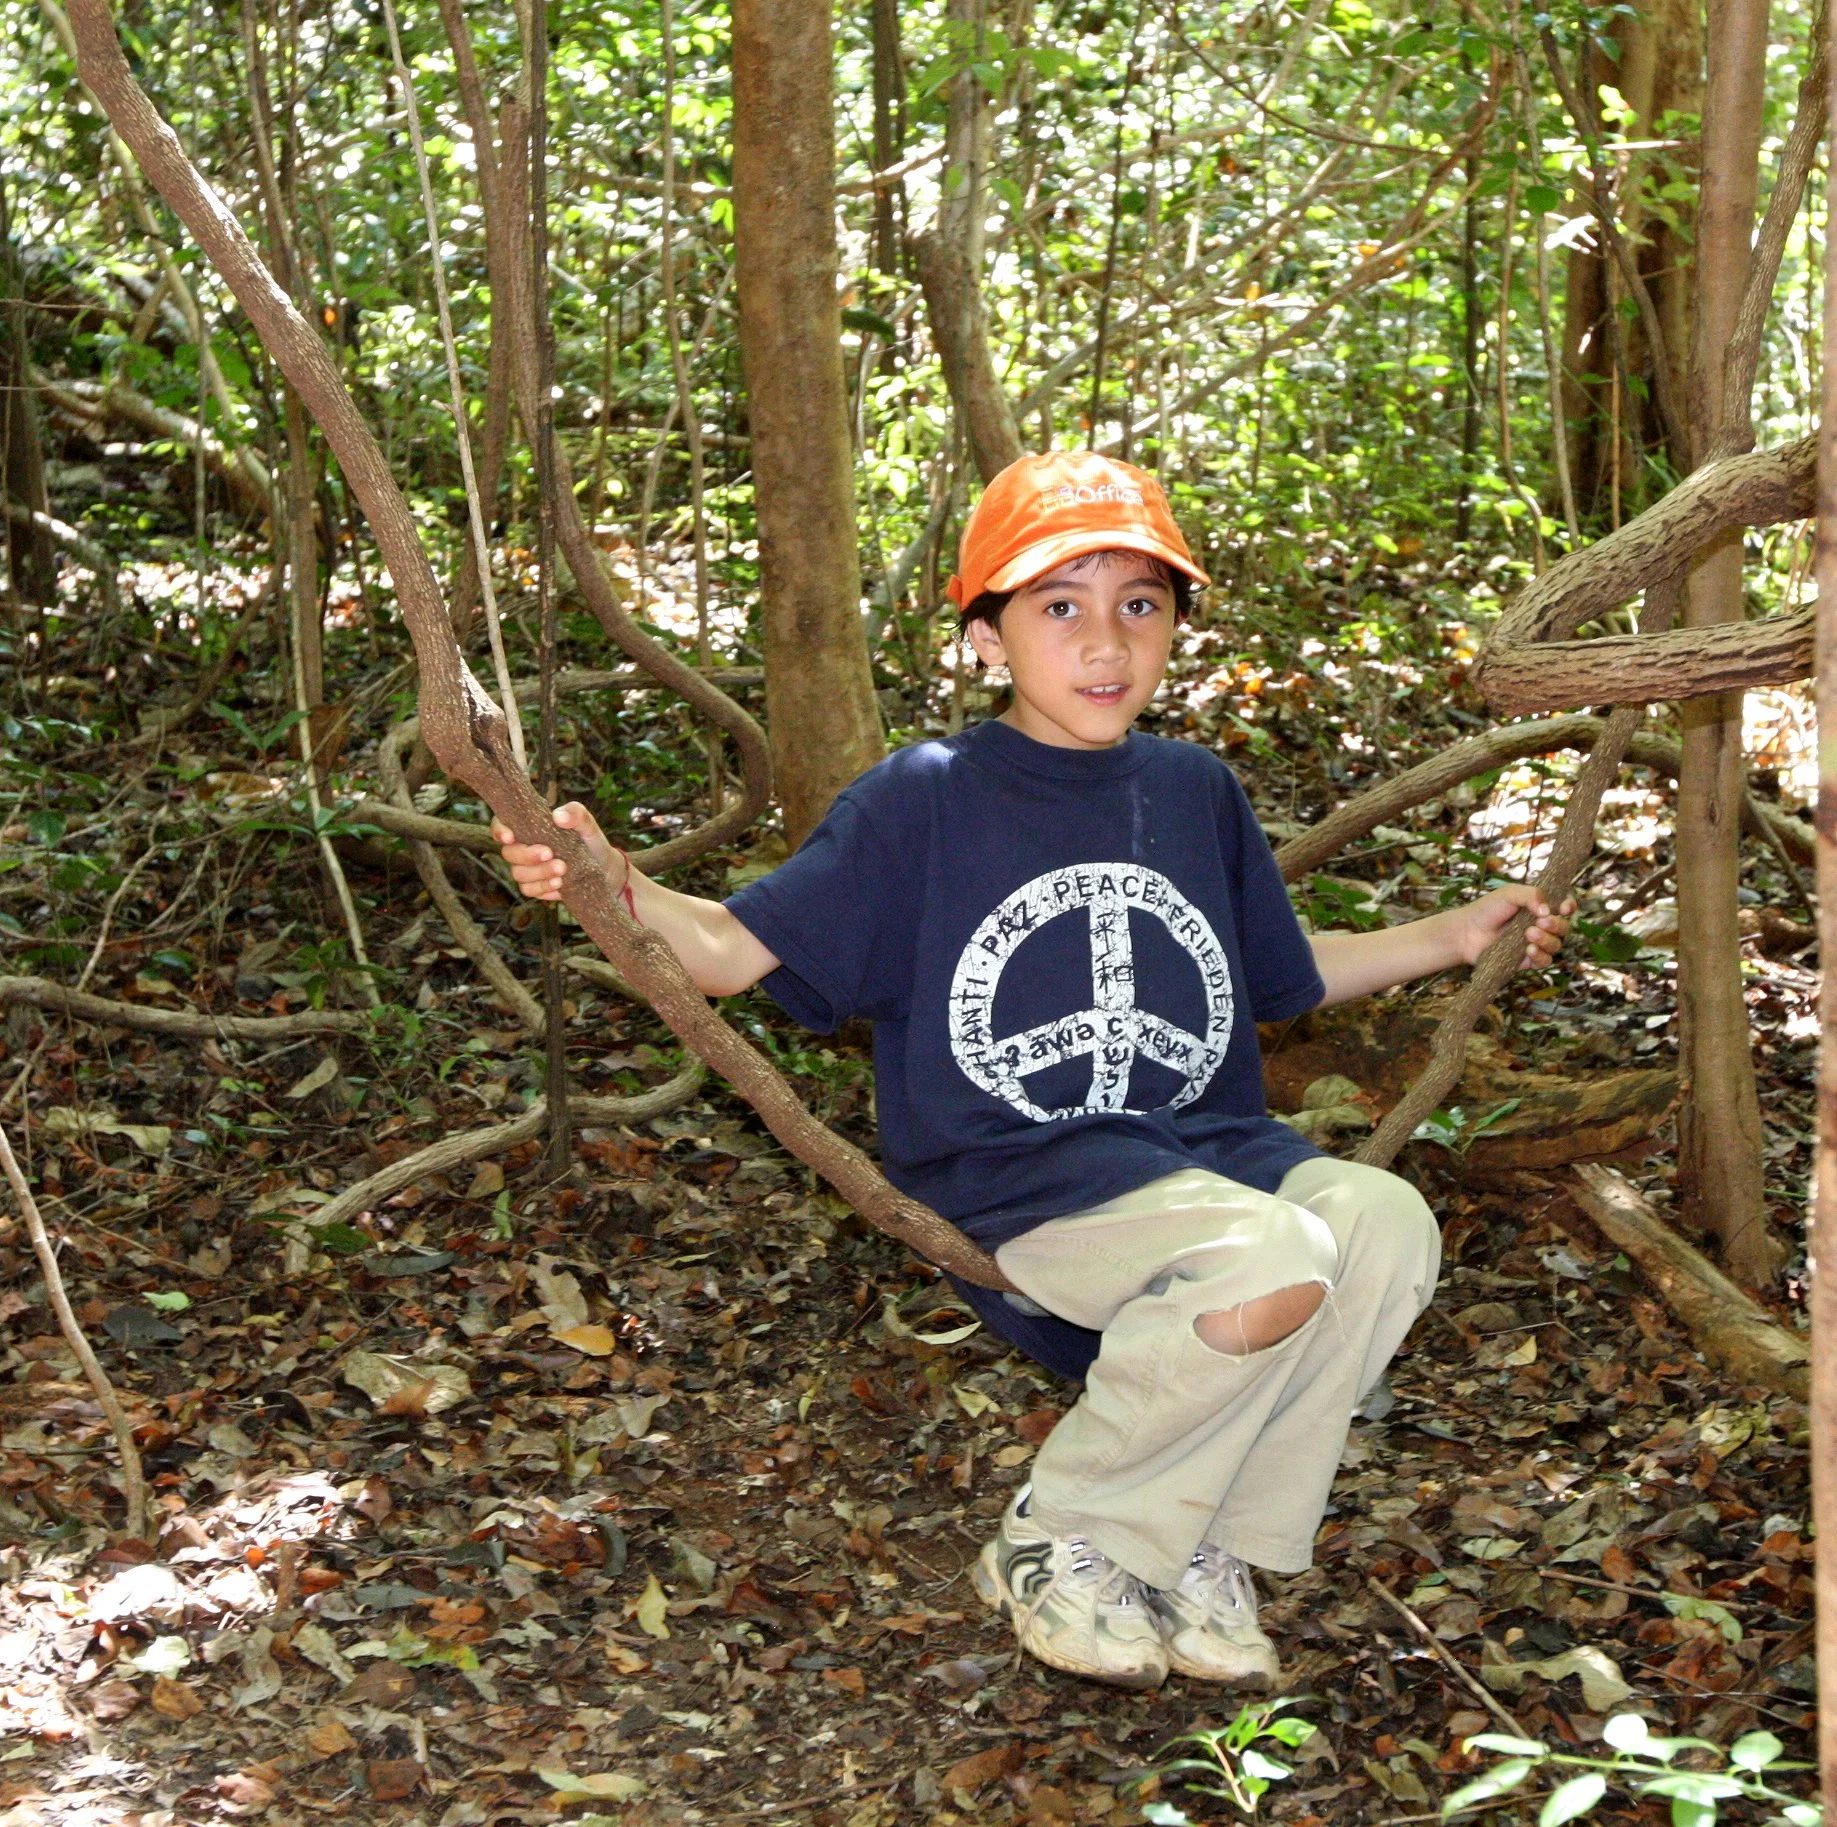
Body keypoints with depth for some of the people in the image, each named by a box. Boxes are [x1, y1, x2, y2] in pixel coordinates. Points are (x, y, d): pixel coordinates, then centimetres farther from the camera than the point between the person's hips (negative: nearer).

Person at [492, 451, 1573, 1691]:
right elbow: (734, 951, -4)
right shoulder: (923, 803, -1)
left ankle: (1207, 1554, -6)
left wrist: (1459, 936, 30)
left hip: (1206, 1150, 6)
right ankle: (1056, 1544, -8)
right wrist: (616, 885, -23)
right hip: (1015, 1189, -5)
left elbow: (1283, 980, 30)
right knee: (1270, 1260, -34)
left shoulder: (1197, 793, 14)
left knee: (1387, 1225, -26)